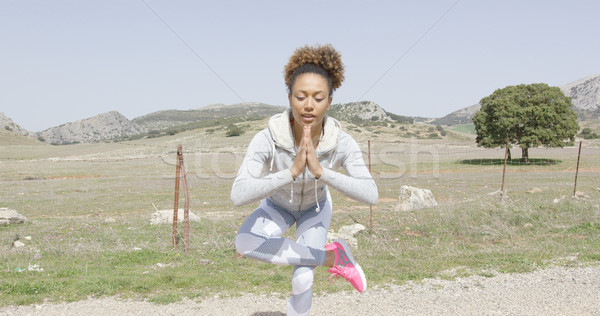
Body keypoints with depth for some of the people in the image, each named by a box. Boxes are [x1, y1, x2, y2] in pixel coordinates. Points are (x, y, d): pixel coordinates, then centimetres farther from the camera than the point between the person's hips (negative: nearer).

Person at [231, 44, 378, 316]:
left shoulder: (342, 142, -34)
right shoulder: (267, 139, -38)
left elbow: (370, 195, -44)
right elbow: (238, 196, -47)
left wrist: (320, 171, -57)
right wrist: (292, 171, -58)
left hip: (315, 207, 0)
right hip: (278, 204, 0)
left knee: (302, 280, -15)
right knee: (245, 243, -31)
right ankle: (331, 256, -14)